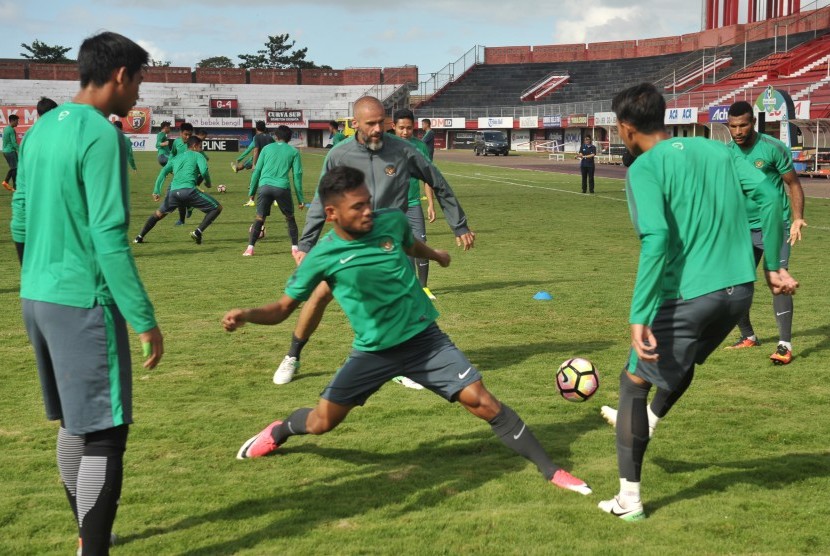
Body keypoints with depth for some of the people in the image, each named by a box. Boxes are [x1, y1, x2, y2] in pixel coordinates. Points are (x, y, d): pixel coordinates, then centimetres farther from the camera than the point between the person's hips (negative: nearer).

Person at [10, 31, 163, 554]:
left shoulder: (41, 129, 11)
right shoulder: (101, 135, -15)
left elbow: (20, 218, 19)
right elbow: (109, 236, -21)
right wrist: (146, 319, -18)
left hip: (36, 296, 9)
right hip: (83, 301, -9)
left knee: (74, 424, 20)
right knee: (105, 433, -4)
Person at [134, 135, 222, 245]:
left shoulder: (176, 157, 28)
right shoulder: (197, 155, 13)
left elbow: (163, 172, 15)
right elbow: (204, 171, -6)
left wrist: (156, 191, 10)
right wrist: (208, 182, 14)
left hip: (173, 191, 6)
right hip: (189, 190, -6)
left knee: (159, 213, 30)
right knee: (217, 208, 5)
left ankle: (140, 237, 28)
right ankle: (198, 232, -9)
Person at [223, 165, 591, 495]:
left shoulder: (391, 221, -8)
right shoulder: (322, 257, -13)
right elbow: (283, 308, -5)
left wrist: (436, 256, 38)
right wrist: (245, 315, -25)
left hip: (425, 339, 1)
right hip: (372, 351, -1)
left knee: (482, 402, -8)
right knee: (322, 421, -1)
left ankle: (550, 470, 3)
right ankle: (279, 431, 36)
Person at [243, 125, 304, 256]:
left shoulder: (267, 148, 16)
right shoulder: (293, 152, 12)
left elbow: (257, 170, 12)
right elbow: (297, 174, 7)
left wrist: (252, 191, 17)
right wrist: (300, 198, 9)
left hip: (265, 186, 1)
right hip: (282, 188, -1)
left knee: (259, 218, 9)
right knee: (290, 218, 16)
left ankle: (250, 248, -2)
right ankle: (295, 248, 12)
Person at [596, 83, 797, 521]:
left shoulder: (644, 169, -11)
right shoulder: (717, 149, 9)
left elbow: (656, 240, -24)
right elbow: (769, 196, 3)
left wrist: (639, 317, -24)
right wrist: (773, 266, 10)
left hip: (688, 296, -7)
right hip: (739, 289, 7)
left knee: (634, 382, 12)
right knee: (683, 360, 34)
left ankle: (629, 499, 16)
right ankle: (646, 424, 58)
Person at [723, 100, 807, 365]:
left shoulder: (773, 148, -10)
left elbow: (793, 184, -5)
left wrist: (798, 218, -17)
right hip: (744, 229, 5)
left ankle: (785, 345, -13)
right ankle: (748, 337, 26)